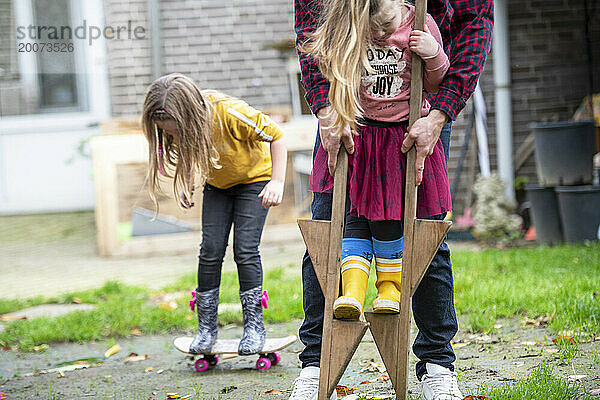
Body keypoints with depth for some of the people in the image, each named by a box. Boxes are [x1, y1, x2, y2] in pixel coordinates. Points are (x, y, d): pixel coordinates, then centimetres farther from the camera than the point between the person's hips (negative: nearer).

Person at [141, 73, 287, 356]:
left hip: (254, 178, -4)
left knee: (245, 250, -13)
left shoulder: (229, 113, -37)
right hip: (217, 185, 4)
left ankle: (254, 326, -2)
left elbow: (276, 136, -26)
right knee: (211, 250, -6)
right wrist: (183, 183, -11)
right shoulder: (174, 125, -21)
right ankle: (206, 328, 4)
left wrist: (277, 182, -30)